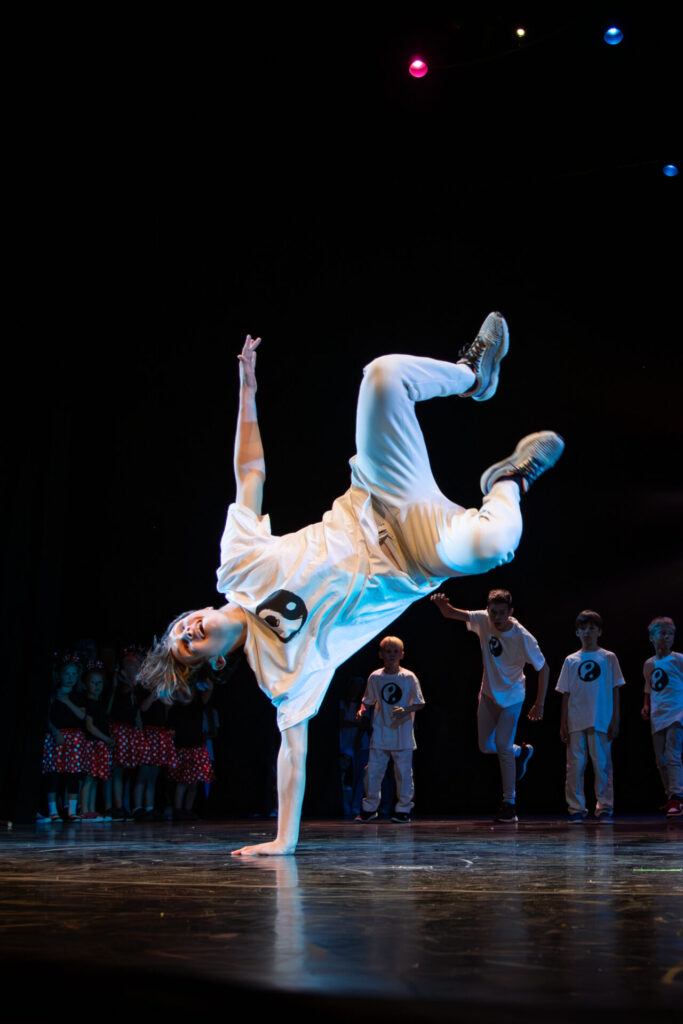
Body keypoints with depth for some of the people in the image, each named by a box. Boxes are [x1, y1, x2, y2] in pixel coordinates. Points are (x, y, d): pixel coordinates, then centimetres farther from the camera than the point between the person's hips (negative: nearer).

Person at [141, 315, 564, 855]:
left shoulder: (236, 564, -6)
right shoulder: (281, 667, -14)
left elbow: (250, 473, 2)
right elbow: (293, 750, -11)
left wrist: (248, 391, -1)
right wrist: (284, 842, -17)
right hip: (409, 567, -3)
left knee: (385, 374, -11)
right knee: (484, 544, -39)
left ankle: (473, 372, 21)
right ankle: (508, 483, 0)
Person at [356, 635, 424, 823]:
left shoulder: (409, 677, -2)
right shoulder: (375, 677, 4)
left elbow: (420, 703, 1)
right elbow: (368, 701, 13)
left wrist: (406, 710, -17)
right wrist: (362, 709, -7)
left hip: (403, 733, -2)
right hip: (380, 733, 2)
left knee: (404, 771, 1)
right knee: (373, 770, 1)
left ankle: (403, 809, 13)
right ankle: (369, 809, 13)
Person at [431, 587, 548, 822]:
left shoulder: (522, 637, -26)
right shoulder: (483, 621, -16)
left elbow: (543, 668, -17)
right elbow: (451, 614, -12)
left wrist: (540, 703, -16)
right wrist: (443, 604, -37)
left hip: (512, 696, -5)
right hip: (488, 693, 5)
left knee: (502, 745, -14)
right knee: (486, 746, 9)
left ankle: (509, 803, -3)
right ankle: (521, 752, 40)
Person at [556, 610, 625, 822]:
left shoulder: (608, 658, 7)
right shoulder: (571, 661, 10)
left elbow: (615, 691, 6)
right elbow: (566, 694, 11)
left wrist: (615, 720, -1)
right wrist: (563, 724, 5)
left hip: (601, 721, -2)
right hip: (576, 723, 2)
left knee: (602, 764, -2)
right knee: (575, 765, 1)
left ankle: (604, 807, 5)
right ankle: (576, 808, 7)